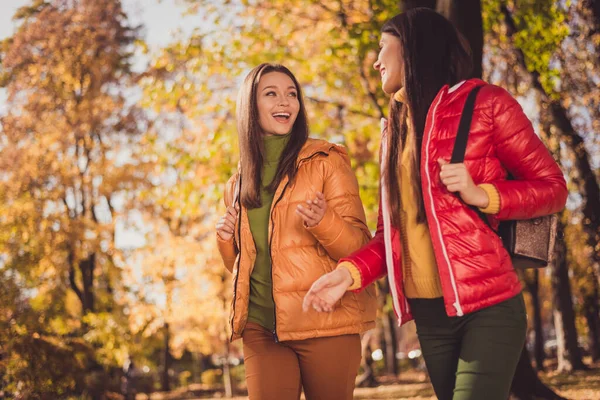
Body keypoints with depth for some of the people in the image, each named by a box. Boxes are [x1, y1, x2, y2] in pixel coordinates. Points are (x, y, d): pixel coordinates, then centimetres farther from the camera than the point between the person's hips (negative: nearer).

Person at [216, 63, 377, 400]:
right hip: (261, 325, 4)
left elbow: (362, 248, -5)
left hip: (324, 322, -3)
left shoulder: (326, 162, -1)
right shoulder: (239, 183, 13)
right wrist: (226, 239, 1)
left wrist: (323, 221, -24)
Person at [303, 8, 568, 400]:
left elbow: (552, 186, -1)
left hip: (487, 306, -6)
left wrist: (481, 195, -18)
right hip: (428, 312, 6)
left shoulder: (484, 102, -3)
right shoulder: (396, 127, 15)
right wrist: (349, 272, -4)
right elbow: (393, 229, 13)